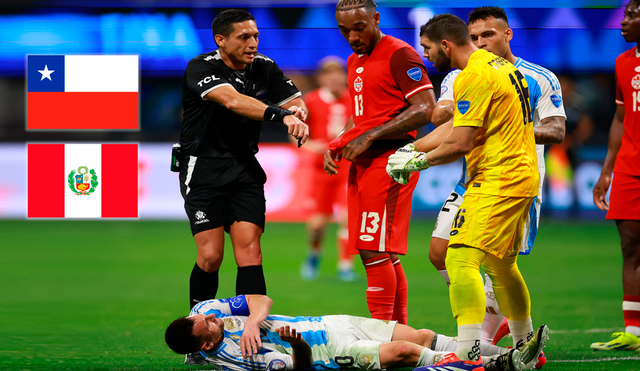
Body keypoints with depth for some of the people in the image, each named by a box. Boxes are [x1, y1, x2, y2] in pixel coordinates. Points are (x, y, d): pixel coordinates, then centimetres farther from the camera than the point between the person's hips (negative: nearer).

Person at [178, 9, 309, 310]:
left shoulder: (265, 68, 3)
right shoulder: (201, 68, -16)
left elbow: (296, 103, 2)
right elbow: (233, 101, -33)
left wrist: (298, 113, -24)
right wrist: (281, 115, -46)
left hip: (245, 169, 4)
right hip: (203, 169, -4)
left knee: (249, 250, -10)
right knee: (211, 256, -9)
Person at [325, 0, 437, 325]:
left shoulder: (400, 54, -7)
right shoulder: (354, 61, 21)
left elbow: (426, 109, -15)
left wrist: (369, 137, -16)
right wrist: (337, 146, 12)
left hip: (389, 159, -9)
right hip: (362, 162, 9)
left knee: (374, 251, -14)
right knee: (382, 255, 9)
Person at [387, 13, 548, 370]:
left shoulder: (473, 78, -15)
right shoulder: (502, 66, 16)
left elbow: (460, 144, -19)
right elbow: (463, 131, 23)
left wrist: (416, 162, -5)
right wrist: (416, 149, 19)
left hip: (496, 180, -10)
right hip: (523, 176, 10)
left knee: (461, 259, -16)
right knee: (501, 265, 21)